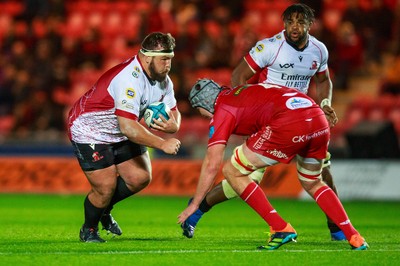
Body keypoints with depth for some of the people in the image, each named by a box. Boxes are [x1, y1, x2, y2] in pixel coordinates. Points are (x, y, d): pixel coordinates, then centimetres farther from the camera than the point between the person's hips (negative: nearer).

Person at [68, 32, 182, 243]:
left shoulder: (163, 79, -8)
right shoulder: (130, 79, -36)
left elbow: (173, 112, -1)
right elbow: (128, 127, -43)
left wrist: (173, 125, -26)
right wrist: (162, 144, -40)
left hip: (120, 134, 8)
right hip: (89, 130, -8)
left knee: (141, 178, -1)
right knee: (106, 188, -11)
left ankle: (104, 210, 26)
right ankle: (89, 230, 19)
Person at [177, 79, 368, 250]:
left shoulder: (222, 111, 11)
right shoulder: (243, 92, 32)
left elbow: (211, 165, 9)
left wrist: (194, 204, 16)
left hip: (288, 123, -8)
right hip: (319, 121, 8)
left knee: (232, 171, 8)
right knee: (313, 184, 32)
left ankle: (281, 229, 5)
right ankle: (354, 238, 23)